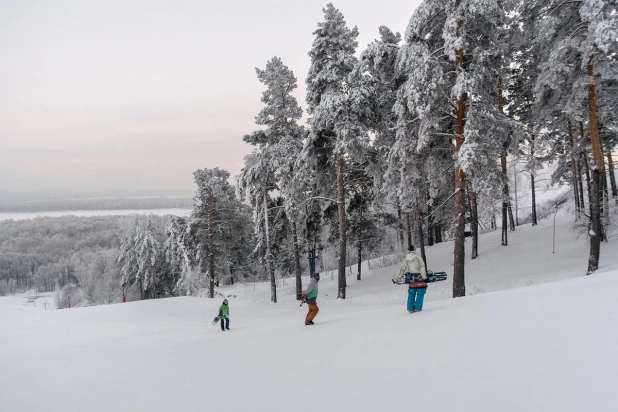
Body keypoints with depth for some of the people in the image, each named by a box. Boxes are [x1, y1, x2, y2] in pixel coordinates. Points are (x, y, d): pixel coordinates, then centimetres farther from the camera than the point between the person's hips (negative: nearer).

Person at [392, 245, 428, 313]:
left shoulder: (405, 260, 3)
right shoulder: (418, 259, -8)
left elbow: (401, 270, 9)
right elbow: (422, 268, -13)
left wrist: (395, 278, 19)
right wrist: (424, 277, -11)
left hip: (411, 280, 4)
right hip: (420, 279, -4)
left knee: (411, 295, 13)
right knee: (420, 294, 4)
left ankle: (410, 309, 14)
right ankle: (418, 308, 2)